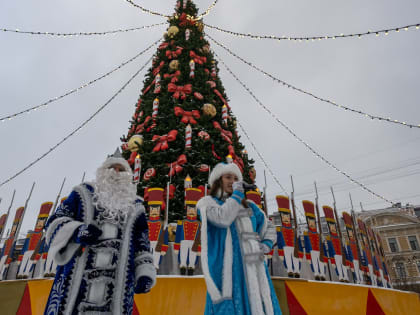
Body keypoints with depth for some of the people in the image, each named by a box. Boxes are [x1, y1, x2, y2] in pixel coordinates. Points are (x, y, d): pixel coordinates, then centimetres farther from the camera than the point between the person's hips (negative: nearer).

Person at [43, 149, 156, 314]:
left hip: (119, 281, 1)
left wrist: (145, 274, 4)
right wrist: (75, 231, -11)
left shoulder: (135, 208, 19)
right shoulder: (84, 194, 15)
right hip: (75, 277, -1)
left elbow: (142, 245, 18)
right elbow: (55, 223, 10)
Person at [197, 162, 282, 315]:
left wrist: (266, 246, 6)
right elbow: (223, 219, -14)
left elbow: (269, 228, 26)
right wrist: (237, 193, -2)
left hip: (253, 267, 5)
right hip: (227, 268, -4)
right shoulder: (207, 202, 7)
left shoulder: (248, 206, 21)